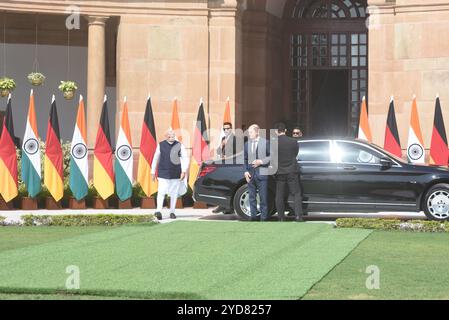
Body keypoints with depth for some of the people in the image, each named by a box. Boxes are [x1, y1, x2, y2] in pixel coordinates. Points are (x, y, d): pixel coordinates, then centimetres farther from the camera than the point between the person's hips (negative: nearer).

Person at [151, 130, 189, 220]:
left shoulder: (179, 145, 1)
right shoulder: (161, 145, 1)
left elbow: (185, 158, 2)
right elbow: (155, 159, 8)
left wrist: (184, 171, -9)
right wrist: (153, 172, 8)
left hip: (175, 174, 2)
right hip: (163, 174, -1)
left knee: (174, 194, 8)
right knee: (161, 192, -14)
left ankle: (172, 212, 19)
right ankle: (158, 211, -18)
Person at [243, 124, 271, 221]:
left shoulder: (265, 143, -2)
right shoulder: (247, 144, 11)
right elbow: (245, 159, 14)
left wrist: (261, 161, -12)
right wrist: (246, 171, 2)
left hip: (262, 173, -4)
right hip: (250, 174, 4)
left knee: (263, 197, -2)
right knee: (252, 197, 9)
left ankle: (264, 217, 3)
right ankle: (253, 216, 15)